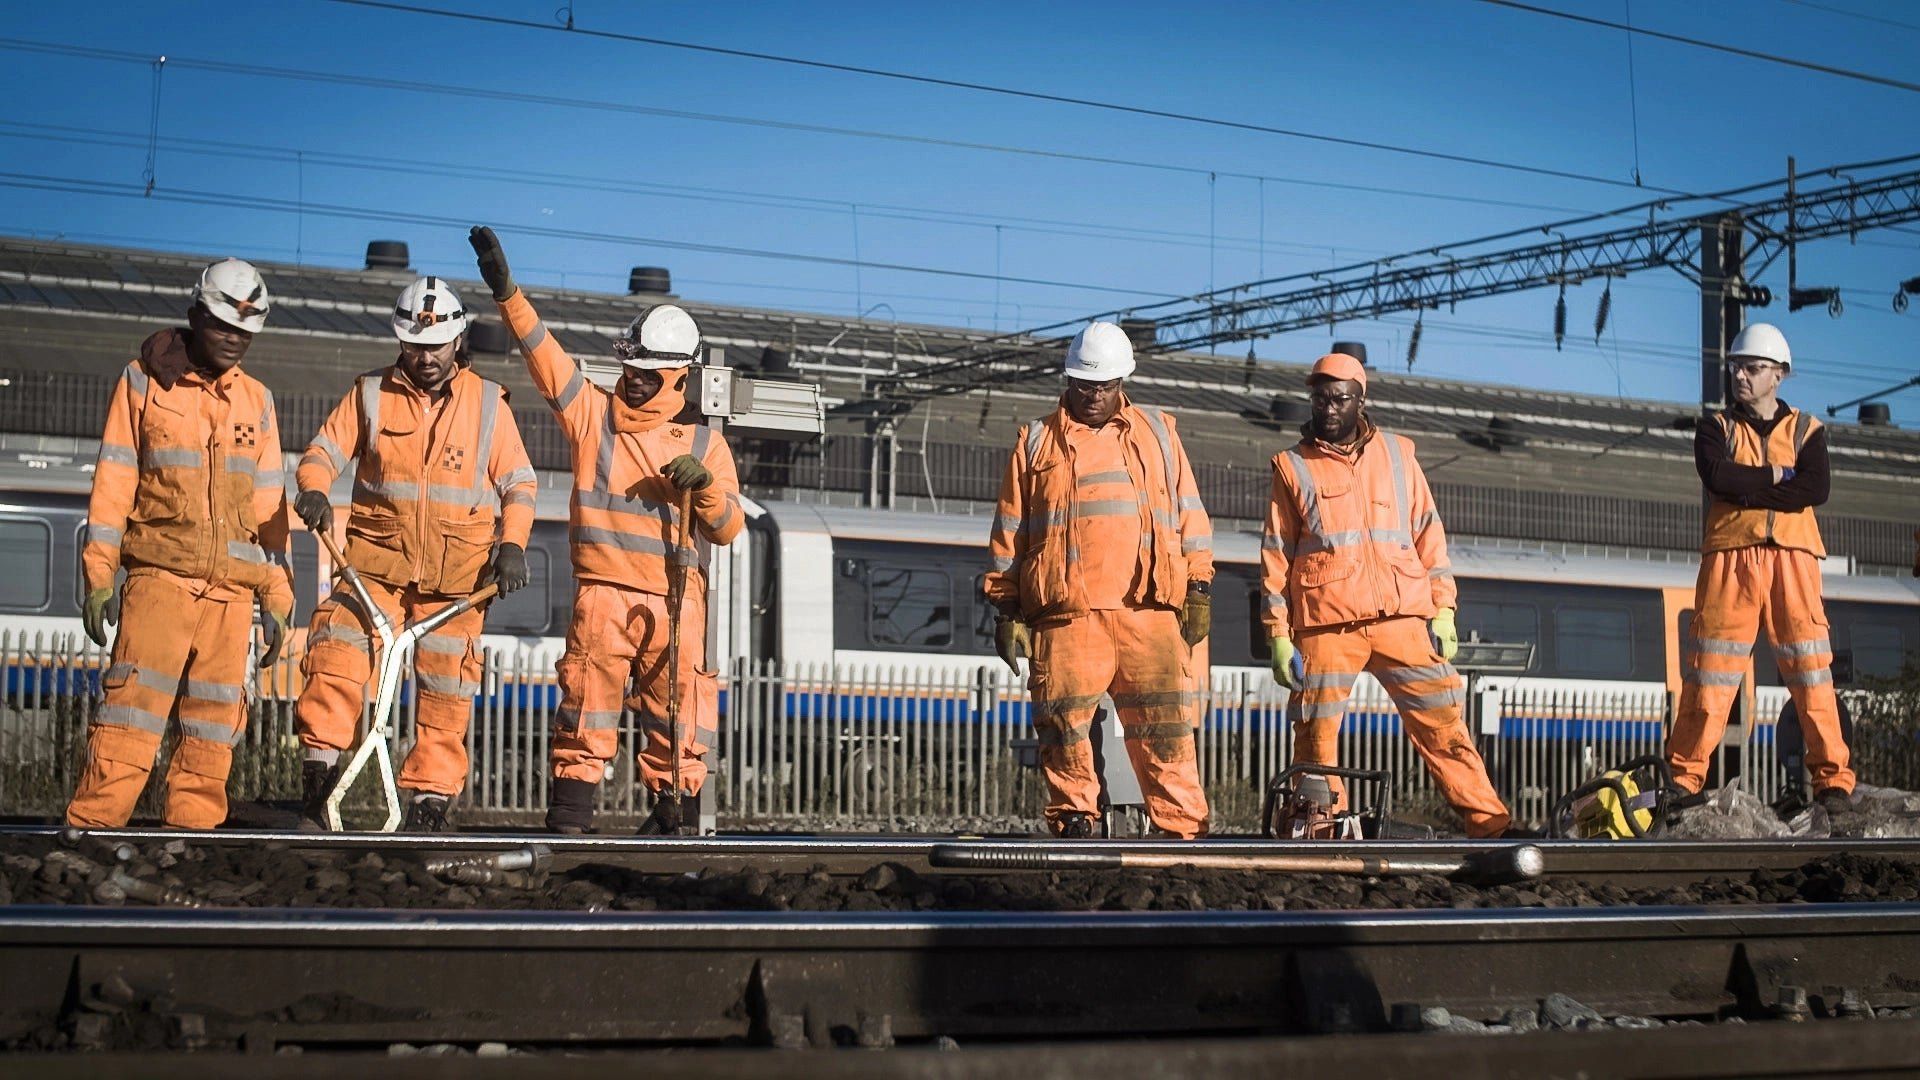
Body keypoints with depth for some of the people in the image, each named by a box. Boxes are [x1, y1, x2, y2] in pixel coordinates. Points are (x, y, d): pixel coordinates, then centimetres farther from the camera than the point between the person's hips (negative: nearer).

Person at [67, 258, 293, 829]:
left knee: (216, 714, 0)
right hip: (160, 572, -4)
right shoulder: (144, 381, 6)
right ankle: (93, 821, -13)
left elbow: (269, 502, 17)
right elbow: (113, 481, 4)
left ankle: (192, 824, 6)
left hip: (232, 584, 4)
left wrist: (277, 595, 12)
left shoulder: (257, 401, 16)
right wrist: (99, 574, -3)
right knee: (135, 699, -14)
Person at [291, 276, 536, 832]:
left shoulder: (487, 402, 7)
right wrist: (314, 490, -17)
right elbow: (322, 453, 5)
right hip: (376, 562, 0)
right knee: (335, 655, -17)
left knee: (446, 690, 0)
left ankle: (430, 797, 11)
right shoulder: (371, 395, 7)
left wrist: (512, 543, -7)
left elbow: (518, 482, 8)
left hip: (457, 574, 0)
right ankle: (318, 775, -10)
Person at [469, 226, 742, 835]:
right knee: (587, 696, -8)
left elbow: (729, 529, 5)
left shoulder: (703, 444, 11)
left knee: (678, 709, -2)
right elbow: (544, 355, 0)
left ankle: (671, 807, 9)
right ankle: (569, 814, -4)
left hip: (676, 598, 1)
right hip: (603, 590, -1)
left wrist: (705, 486, -15)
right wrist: (507, 292, -12)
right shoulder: (592, 413, 10)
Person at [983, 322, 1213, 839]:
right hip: (1066, 616, 0)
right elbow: (1009, 530, 14)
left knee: (1165, 728, -4)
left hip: (1149, 610, 0)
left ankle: (1184, 828, -2)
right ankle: (1073, 822, 6)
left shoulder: (1157, 433, 18)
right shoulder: (1037, 441, 15)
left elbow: (1190, 514, 17)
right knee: (1065, 726, -5)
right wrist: (1006, 607, 7)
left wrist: (1198, 589, 9)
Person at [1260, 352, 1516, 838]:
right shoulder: (1293, 467, 11)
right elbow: (1276, 556, 10)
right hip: (1325, 625, -1)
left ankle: (1490, 823, -1)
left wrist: (1442, 611, 7)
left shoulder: (1397, 454, 15)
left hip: (1402, 617, 1)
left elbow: (1429, 534, 15)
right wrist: (1278, 635, 3)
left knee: (1442, 722, -3)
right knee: (1317, 735, -3)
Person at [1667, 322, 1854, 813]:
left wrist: (1746, 489, -9)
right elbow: (1718, 477, -9)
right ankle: (1684, 777, 1)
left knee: (1810, 668, -3)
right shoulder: (1715, 428, 13)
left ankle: (1833, 778, 2)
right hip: (1730, 557, 0)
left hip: (1791, 557, 0)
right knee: (1709, 669, -4)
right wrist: (1777, 475, -5)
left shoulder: (1807, 429, 13)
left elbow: (1816, 490, -6)